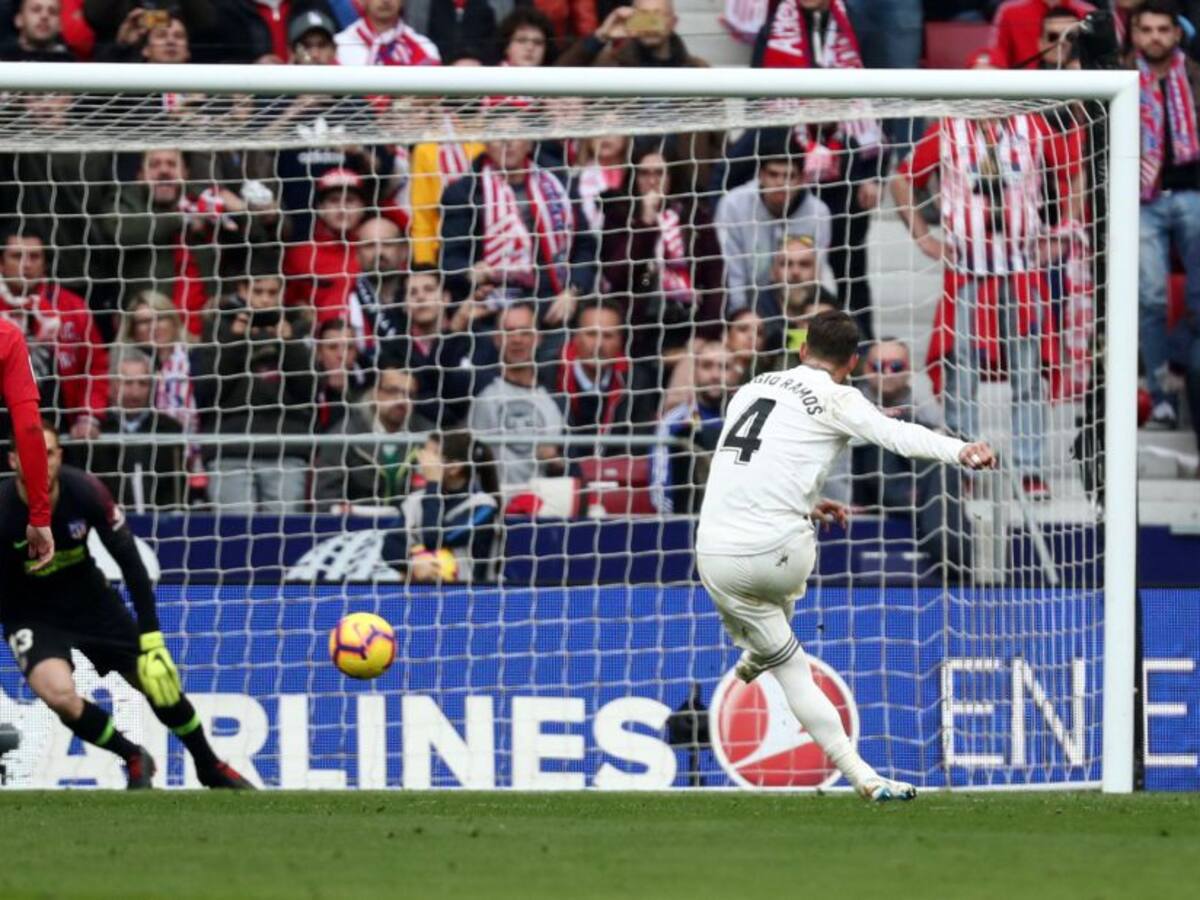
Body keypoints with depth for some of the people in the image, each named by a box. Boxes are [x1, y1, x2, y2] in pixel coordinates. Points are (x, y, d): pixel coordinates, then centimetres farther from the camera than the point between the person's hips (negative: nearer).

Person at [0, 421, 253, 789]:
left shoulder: (84, 491, -21)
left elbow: (129, 560, -11)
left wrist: (151, 636, -13)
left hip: (88, 597, 3)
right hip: (31, 613, -3)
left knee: (160, 682, 6)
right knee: (59, 693, -28)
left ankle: (211, 768, 34)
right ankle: (134, 759, 0)